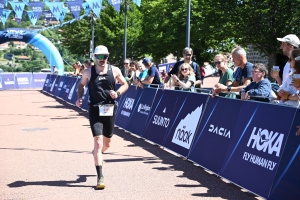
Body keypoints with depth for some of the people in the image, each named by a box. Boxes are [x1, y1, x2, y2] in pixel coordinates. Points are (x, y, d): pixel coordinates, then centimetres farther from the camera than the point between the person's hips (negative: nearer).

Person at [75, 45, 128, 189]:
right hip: (95, 110, -2)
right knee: (98, 141, -14)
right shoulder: (88, 72, 0)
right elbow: (81, 85, 16)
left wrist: (118, 93, -9)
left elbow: (125, 84, 11)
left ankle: (98, 154, 53)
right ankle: (100, 177, -11)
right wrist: (79, 97, -2)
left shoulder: (114, 70, 1)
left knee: (107, 143, 15)